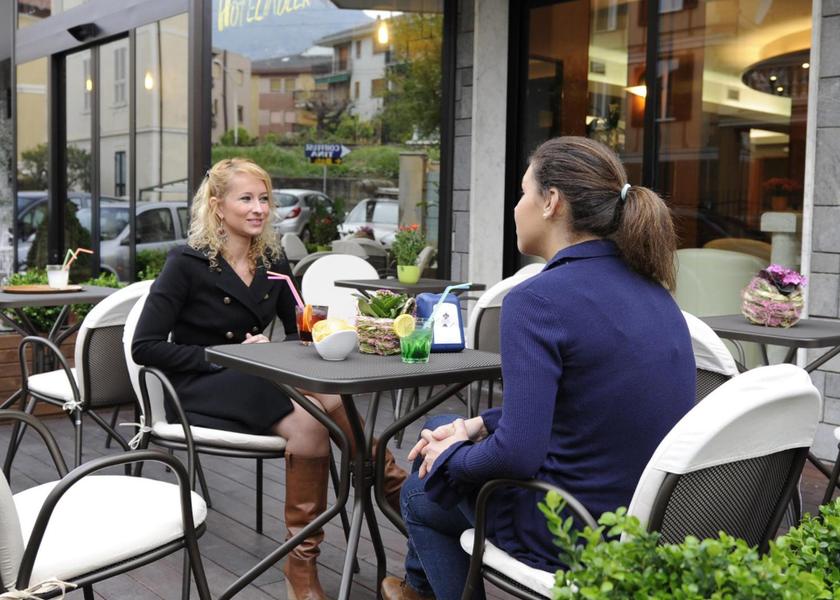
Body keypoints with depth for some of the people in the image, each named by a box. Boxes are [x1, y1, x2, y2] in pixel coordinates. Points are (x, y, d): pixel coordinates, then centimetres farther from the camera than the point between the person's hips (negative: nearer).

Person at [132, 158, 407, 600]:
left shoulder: (272, 263, 7)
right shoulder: (187, 264, -7)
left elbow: (299, 334, 13)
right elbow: (146, 347, -10)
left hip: (255, 384, 5)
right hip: (201, 393, -5)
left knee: (314, 418, -31)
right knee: (310, 416, -32)